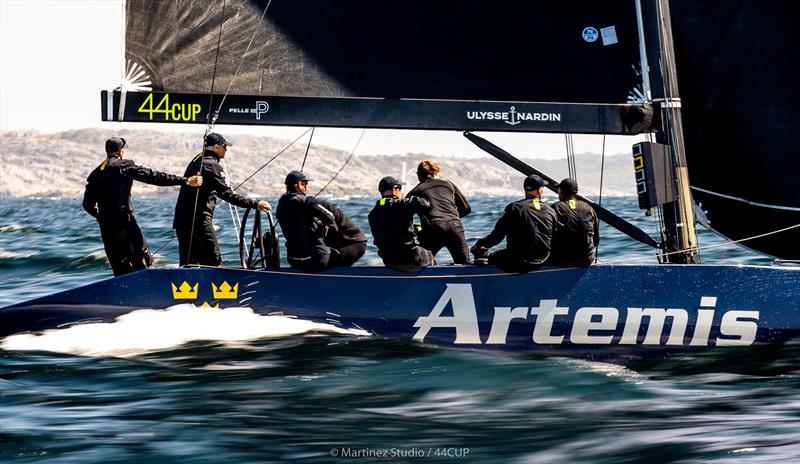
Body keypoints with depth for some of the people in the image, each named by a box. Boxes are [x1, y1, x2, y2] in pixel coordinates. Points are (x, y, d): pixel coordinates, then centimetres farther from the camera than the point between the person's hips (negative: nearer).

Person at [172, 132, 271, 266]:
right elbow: (227, 194, -18)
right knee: (213, 261, -9)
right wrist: (254, 204, -19)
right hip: (199, 220, -9)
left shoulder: (195, 161, 19)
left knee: (187, 263, 11)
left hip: (181, 220, 9)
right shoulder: (212, 165, -10)